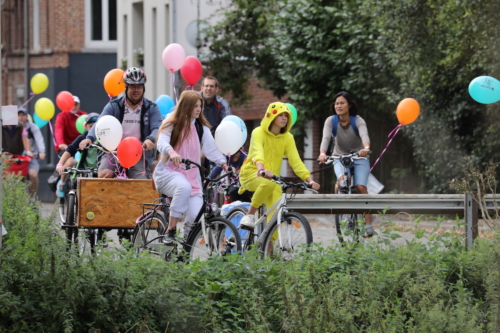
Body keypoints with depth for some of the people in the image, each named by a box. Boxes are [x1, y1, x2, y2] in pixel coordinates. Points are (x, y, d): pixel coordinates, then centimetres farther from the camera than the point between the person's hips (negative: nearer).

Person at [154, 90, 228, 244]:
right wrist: (171, 152, -41)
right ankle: (170, 232, -28)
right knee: (183, 186, -40)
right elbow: (162, 142, -17)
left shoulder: (202, 128, 11)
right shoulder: (172, 123, 0)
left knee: (196, 217, -20)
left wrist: (223, 162, -21)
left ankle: (186, 242, 14)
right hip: (168, 172, -3)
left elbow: (211, 148, 0)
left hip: (192, 176, 3)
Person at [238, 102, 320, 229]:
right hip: (251, 173, -4)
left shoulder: (287, 138, 2)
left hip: (273, 178, 5)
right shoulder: (259, 132, -11)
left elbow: (295, 161, -6)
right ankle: (250, 215, -21)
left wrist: (310, 180, -21)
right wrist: (261, 169, -51)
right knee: (269, 182, -37)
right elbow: (257, 152, -30)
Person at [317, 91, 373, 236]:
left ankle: (368, 224, -15)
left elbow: (364, 134, -36)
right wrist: (322, 153, -47)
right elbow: (326, 138, -26)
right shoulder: (331, 121, -11)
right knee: (342, 179, -31)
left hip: (359, 158, -1)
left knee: (361, 187, -20)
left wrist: (366, 148, -58)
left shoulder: (358, 121, -16)